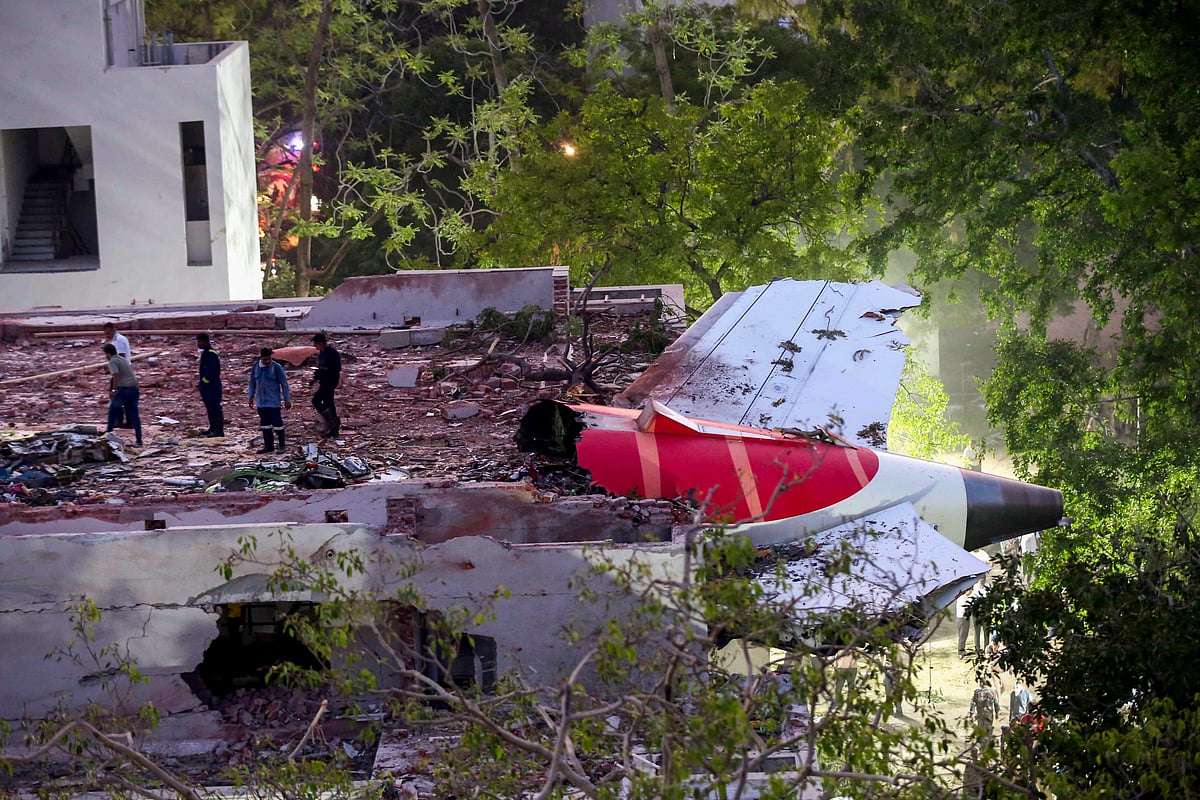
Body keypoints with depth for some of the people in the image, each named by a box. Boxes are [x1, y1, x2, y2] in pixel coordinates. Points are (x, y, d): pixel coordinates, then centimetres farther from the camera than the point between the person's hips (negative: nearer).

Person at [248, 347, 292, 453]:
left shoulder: (276, 367, -10)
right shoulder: (255, 367, 2)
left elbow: (284, 384, -6)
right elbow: (252, 382, 14)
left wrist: (287, 399, -8)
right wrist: (251, 396, 14)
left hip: (273, 401, -4)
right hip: (261, 401, 4)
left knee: (277, 422, -3)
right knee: (264, 423, 9)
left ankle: (281, 445, 5)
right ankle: (268, 445, 17)